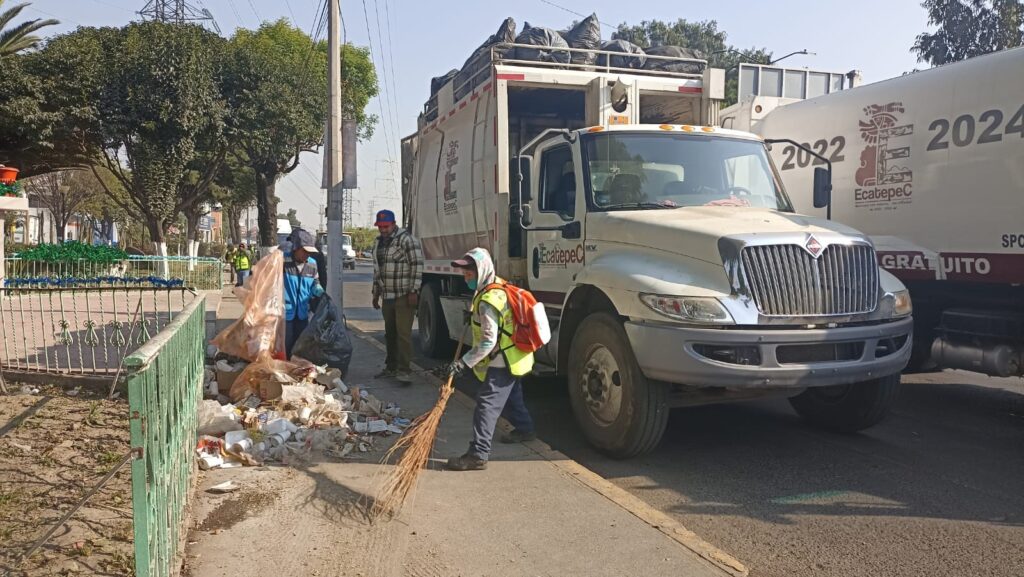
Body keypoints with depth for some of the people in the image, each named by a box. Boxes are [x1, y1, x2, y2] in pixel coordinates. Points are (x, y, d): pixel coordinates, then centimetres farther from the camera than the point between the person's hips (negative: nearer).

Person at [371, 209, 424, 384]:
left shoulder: (406, 239, -10)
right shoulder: (378, 243, 15)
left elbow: (417, 265, -14)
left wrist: (414, 292, -17)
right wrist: (376, 293, 23)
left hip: (404, 297, -7)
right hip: (387, 297, 8)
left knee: (403, 333, -10)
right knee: (390, 333, 13)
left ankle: (404, 370, -9)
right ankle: (391, 367, 23)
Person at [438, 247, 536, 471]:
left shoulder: (489, 301, -27)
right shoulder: (497, 285, 4)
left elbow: (488, 342, -29)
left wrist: (463, 363, -30)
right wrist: (474, 316, 18)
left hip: (503, 361, -10)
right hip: (513, 356, 10)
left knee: (487, 404, -12)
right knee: (511, 397, 27)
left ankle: (478, 455, -13)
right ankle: (524, 429, 48)